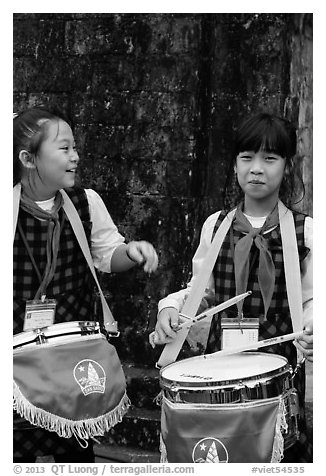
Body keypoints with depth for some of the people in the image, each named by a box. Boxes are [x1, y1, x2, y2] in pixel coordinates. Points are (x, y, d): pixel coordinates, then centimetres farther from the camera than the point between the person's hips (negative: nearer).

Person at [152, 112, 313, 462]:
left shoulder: (305, 231, -4)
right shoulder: (215, 225, 3)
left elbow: (311, 300, 0)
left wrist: (311, 328, -19)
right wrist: (172, 307, -6)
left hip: (279, 357, -2)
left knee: (286, 450, 4)